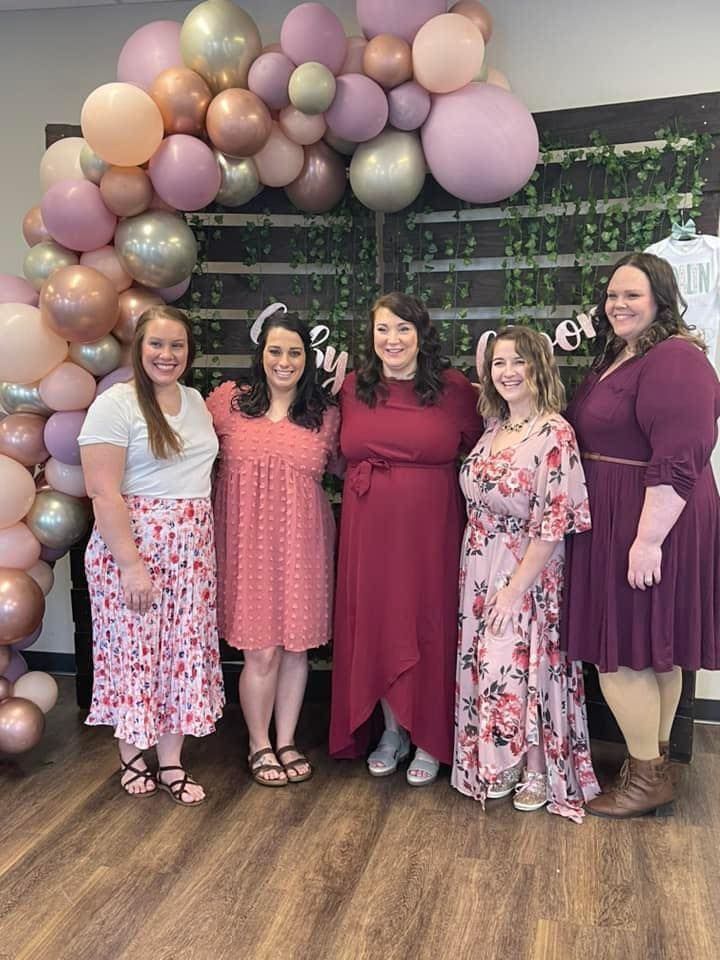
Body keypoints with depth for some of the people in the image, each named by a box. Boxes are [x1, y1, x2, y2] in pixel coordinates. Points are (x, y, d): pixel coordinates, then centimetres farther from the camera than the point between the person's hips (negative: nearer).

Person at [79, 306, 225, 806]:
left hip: (192, 549, 6)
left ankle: (171, 763, 21)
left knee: (185, 651, 8)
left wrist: (206, 539, 10)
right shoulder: (116, 404, -9)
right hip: (131, 544, -6)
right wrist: (132, 564, -18)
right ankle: (131, 756, 26)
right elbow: (103, 492, -15)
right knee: (134, 649, 4)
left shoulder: (196, 401, 12)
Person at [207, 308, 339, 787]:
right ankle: (260, 745, 22)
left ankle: (287, 741, 28)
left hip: (302, 543, 2)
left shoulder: (326, 413, 5)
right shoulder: (228, 401, 1)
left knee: (296, 646, 10)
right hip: (249, 542, -2)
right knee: (262, 650, 0)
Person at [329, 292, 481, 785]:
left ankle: (430, 740, 24)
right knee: (375, 627, 10)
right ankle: (392, 730, 30)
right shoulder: (353, 388, 7)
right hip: (368, 531, 3)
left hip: (430, 530, -3)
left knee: (428, 628, 5)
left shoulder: (454, 388, -3)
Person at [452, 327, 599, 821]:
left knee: (524, 667, 2)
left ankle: (537, 770, 24)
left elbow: (554, 524, -18)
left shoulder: (555, 433, -16)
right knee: (487, 667, 12)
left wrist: (515, 589, -17)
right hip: (480, 570, 7)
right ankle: (500, 763, 30)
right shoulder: (494, 426, 5)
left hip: (527, 573, -6)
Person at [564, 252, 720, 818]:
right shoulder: (617, 358, 15)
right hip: (615, 522, 10)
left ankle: (647, 776, 14)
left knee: (622, 651, -2)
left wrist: (649, 539, -27)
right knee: (653, 651, 17)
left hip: (648, 525, -10)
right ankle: (655, 762, 30)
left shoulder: (675, 360, -17)